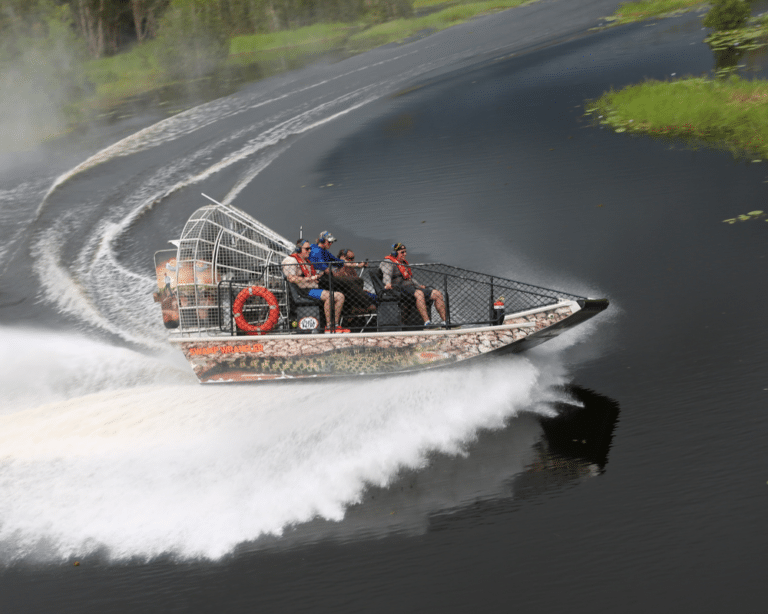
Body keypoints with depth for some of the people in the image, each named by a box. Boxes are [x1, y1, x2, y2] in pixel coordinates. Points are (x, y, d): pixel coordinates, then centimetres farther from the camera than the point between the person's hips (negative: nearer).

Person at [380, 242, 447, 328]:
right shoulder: (388, 263, 0)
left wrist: (419, 285, 28)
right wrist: (388, 283, -39)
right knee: (419, 293, -39)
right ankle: (427, 322, -46)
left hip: (412, 286, 9)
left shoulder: (404, 263, 29)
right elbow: (386, 274, -20)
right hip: (400, 288, -9)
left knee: (437, 294, -5)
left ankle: (445, 321, -9)